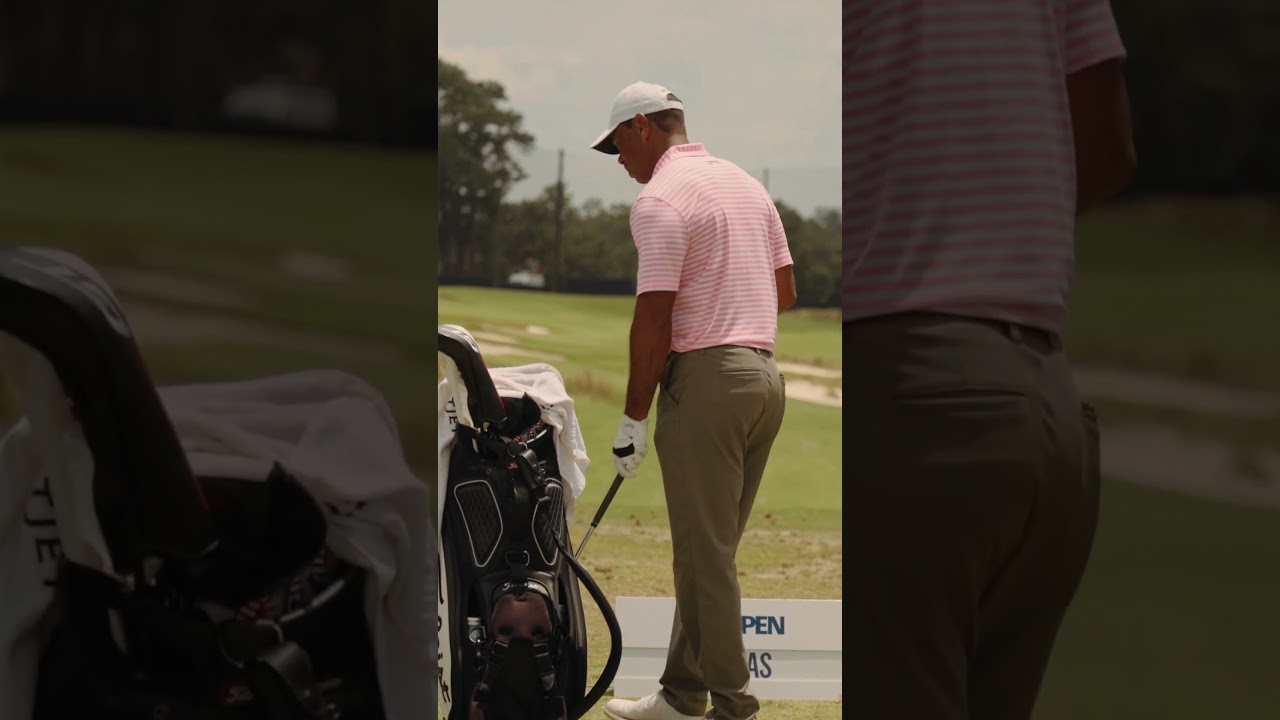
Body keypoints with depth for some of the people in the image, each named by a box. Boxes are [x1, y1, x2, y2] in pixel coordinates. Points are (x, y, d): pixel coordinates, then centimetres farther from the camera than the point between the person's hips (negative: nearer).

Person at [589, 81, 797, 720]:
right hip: (764, 374, 9)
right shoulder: (745, 183, 15)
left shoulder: (660, 200, -12)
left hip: (707, 380, -9)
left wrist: (633, 417, -9)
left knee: (707, 555, -3)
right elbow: (785, 290, 18)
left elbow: (654, 320, -16)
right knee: (709, 550, 14)